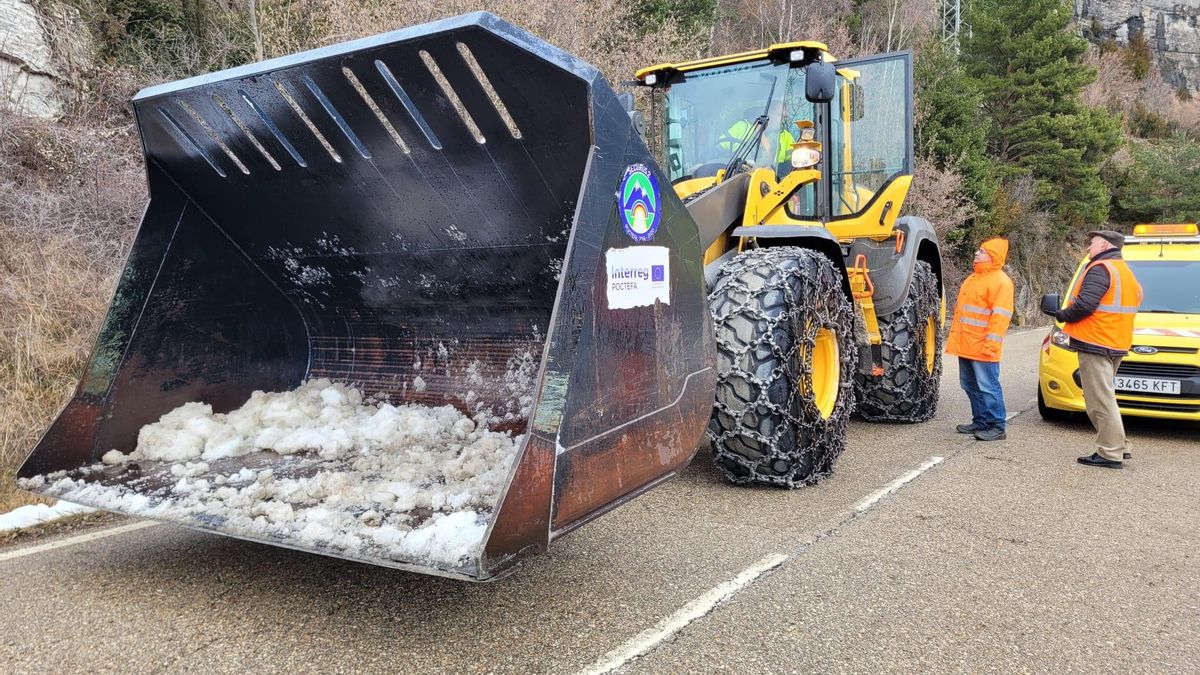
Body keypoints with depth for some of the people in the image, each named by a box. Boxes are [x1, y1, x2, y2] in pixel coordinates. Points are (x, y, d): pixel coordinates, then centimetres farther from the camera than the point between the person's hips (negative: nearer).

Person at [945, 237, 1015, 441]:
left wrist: (991, 344, -23)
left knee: (988, 386, -5)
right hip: (965, 345, 9)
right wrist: (954, 335, 21)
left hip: (982, 348, -9)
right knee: (970, 385, 14)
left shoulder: (1000, 281, -11)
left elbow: (1000, 316, -18)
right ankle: (980, 422, 25)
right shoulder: (973, 278, 19)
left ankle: (997, 427, 2)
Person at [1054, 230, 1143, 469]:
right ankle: (1119, 447, 21)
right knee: (1104, 398, 19)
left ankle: (1110, 454, -5)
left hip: (1095, 344, -10)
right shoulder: (1125, 271, 19)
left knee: (1100, 400, -7)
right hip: (1116, 344, 10)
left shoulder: (1099, 269, -13)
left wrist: (1063, 315, -4)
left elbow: (1084, 305, -24)